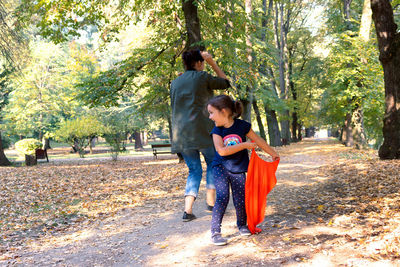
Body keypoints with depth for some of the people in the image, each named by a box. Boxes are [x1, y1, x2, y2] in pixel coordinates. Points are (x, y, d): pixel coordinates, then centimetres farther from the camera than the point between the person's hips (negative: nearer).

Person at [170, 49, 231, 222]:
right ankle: (211, 201, 13)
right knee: (213, 162, 15)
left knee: (194, 170, 11)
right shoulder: (202, 77, -1)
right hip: (201, 129, -5)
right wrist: (212, 62, 18)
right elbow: (225, 83, 14)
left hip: (180, 133, 5)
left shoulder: (175, 83, 16)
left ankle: (187, 210, -1)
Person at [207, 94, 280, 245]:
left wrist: (273, 154, 14)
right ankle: (215, 232, -6)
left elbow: (258, 140, 4)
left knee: (240, 201, 2)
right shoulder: (217, 131, -9)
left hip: (238, 170, 1)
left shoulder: (242, 126, -9)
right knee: (222, 198, -13)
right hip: (221, 168, -1)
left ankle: (242, 225, 30)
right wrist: (245, 145, -25)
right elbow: (221, 150, -24)